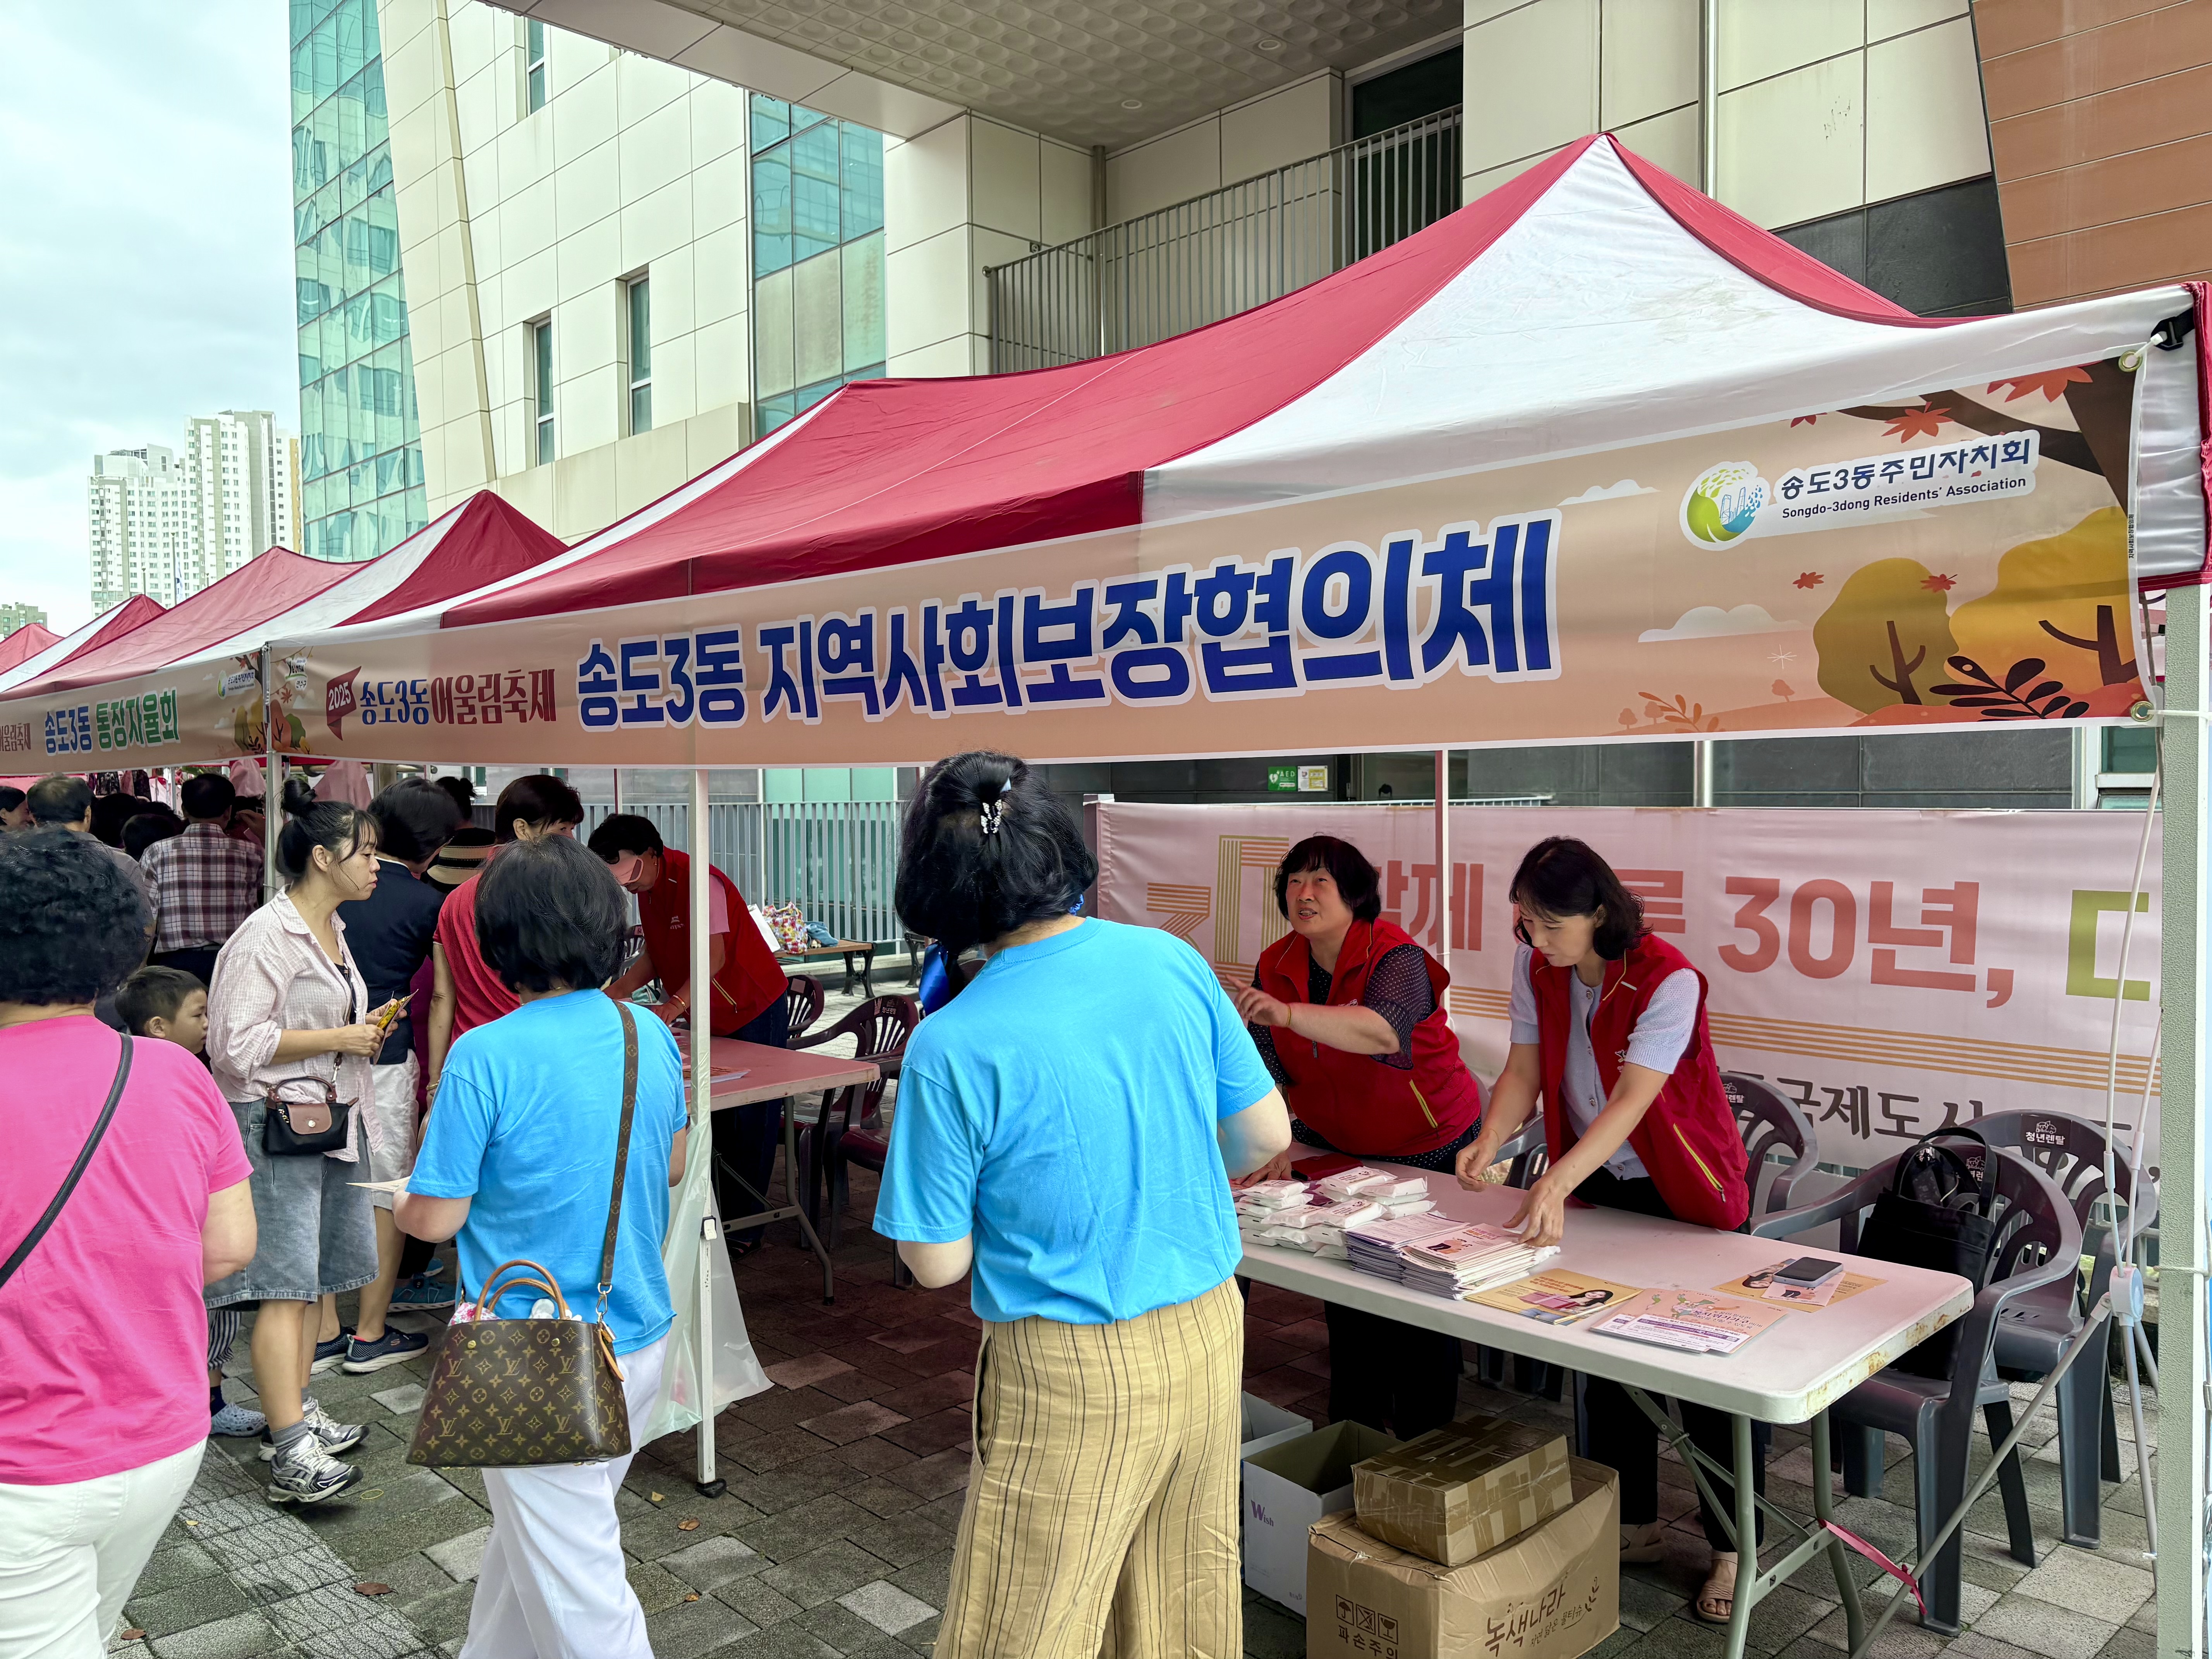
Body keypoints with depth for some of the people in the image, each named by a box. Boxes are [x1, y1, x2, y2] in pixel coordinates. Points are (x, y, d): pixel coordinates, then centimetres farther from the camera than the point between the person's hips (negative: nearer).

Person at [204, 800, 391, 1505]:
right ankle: (291, 1455, -11)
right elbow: (237, 1043, -19)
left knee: (313, 1278, 14)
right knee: (286, 1286, -11)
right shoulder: (268, 934, -14)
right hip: (278, 1126, -9)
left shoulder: (332, 930, 15)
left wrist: (362, 1030, 9)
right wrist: (339, 1039, -17)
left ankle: (296, 1413, 25)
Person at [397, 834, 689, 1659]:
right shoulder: (652, 1034, -2)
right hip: (639, 1337, 6)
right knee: (529, 1534, 26)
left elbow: (436, 1219, -13)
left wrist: (401, 1199, 8)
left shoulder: (487, 1057, -20)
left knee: (576, 1579, 8)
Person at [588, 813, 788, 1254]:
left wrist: (672, 1007, -39)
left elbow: (714, 958, -30)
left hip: (754, 1012, -8)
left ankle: (744, 1228, 7)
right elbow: (654, 956, 11)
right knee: (709, 1123, 10)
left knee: (748, 1126, -2)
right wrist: (611, 994, -2)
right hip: (705, 1018, 8)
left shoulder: (696, 880, -24)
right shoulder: (647, 889, 4)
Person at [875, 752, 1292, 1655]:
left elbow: (938, 1262, -9)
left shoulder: (952, 1049, -19)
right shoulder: (1173, 961, -6)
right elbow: (1266, 1134, 4)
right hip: (1209, 1336, 5)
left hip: (1075, 1374, -5)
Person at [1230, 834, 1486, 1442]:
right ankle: (1351, 1432, 28)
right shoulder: (1275, 967, -5)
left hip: (1429, 1149, -5)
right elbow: (1269, 1071, -6)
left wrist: (1289, 1014, -57)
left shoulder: (1396, 958, -23)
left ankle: (1424, 1439, 19)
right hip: (1339, 1150, 5)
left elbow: (1383, 1031, -44)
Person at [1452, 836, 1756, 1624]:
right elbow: (1525, 1067, -10)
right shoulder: (1536, 966, -8)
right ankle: (1633, 1526, 30)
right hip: (1598, 1183, 6)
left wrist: (1556, 1183, -45)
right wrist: (1490, 1140, -29)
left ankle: (1733, 1546, 20)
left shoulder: (1668, 980, -27)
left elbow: (1630, 1102, -34)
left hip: (1687, 1189, -6)